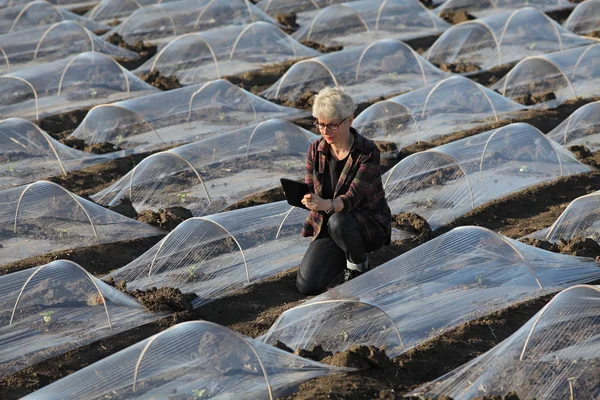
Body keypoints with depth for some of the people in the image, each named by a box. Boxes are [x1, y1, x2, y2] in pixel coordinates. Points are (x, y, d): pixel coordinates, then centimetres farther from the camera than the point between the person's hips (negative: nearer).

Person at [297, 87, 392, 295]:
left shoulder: (367, 152, -19)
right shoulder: (315, 151, -4)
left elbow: (352, 198, -28)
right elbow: (310, 191, -4)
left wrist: (325, 204, -49)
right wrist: (302, 198, -30)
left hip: (370, 225, -4)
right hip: (327, 227, 5)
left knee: (338, 222, -40)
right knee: (307, 285, -15)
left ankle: (359, 263, -7)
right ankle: (343, 256, 17)